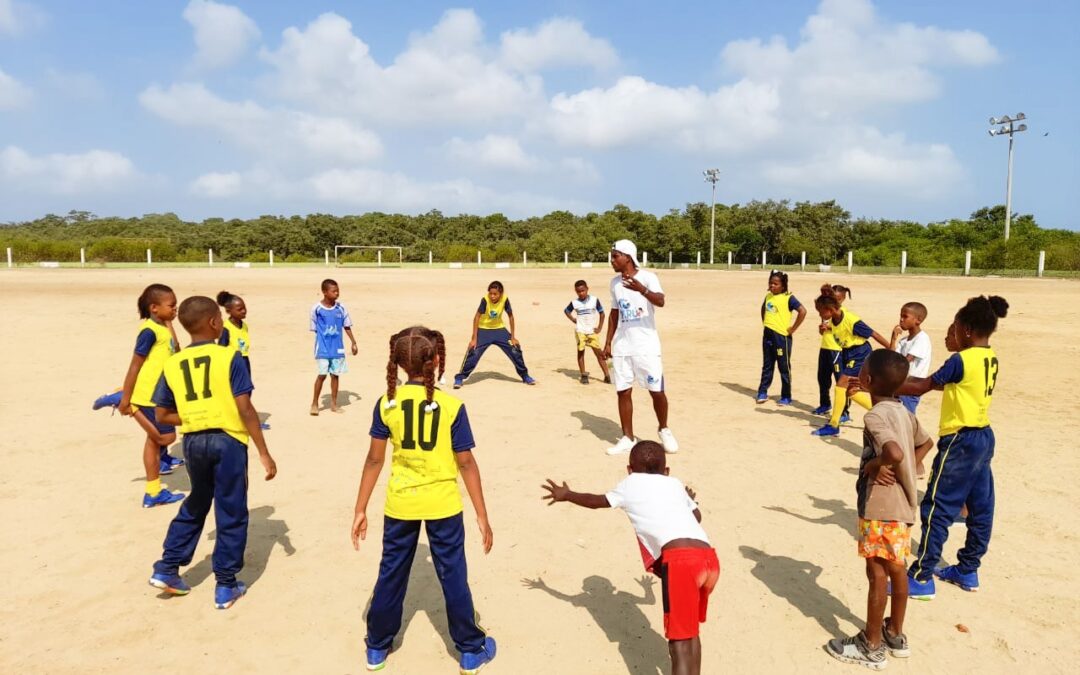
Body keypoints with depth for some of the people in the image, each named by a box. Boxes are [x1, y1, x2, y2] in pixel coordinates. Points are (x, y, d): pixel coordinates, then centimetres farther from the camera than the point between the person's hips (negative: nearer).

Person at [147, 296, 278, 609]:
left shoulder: (173, 364, 3)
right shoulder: (229, 357, -12)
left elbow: (163, 414, 8)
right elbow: (245, 409, -15)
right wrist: (264, 453, -11)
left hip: (193, 442, 5)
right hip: (228, 441, -5)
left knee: (195, 505, 26)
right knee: (231, 513, 7)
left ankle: (166, 569, 29)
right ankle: (226, 587, 14)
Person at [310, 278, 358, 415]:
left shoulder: (341, 308, 0)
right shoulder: (317, 309, -8)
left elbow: (347, 326, 8)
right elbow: (315, 329, 0)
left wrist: (353, 343, 7)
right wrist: (323, 341, 0)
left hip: (337, 348, 3)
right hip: (323, 348, -3)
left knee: (335, 374, 8)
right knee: (322, 375, -3)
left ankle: (334, 404, 19)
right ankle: (314, 403, 12)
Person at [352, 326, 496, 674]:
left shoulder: (386, 403, -8)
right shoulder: (451, 406, -14)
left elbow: (374, 460, -4)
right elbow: (466, 464, -11)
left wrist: (360, 510, 6)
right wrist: (482, 515, -2)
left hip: (400, 503, 2)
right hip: (442, 504, -2)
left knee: (391, 574, 17)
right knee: (453, 576, 12)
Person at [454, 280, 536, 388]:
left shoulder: (505, 299, -20)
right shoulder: (485, 300, -26)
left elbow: (510, 316, -7)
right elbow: (476, 317, -22)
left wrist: (512, 337, -5)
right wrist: (474, 338, -23)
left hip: (499, 329, 3)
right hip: (483, 330, -2)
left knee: (515, 350, -3)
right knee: (473, 353, -18)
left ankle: (525, 376, 16)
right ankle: (459, 378, -5)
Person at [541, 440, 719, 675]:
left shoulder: (630, 484, 18)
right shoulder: (675, 484, 29)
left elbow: (596, 501, 34)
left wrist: (566, 495, 51)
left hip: (679, 559, -6)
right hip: (709, 558, 6)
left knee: (679, 640, -4)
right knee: (690, 631, 25)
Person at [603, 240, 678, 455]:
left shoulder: (647, 277, -11)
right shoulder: (615, 282, 8)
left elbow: (661, 301, -29)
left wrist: (641, 289, -47)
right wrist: (608, 342, 12)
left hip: (646, 346, -5)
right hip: (622, 347, 5)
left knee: (657, 391, 0)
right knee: (623, 392, 5)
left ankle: (664, 430, 23)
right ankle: (627, 438, 14)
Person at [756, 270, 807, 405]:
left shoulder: (788, 298, -12)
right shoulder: (768, 296, 9)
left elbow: (802, 311, -22)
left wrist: (792, 329, -18)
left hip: (782, 336, -6)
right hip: (767, 335, 6)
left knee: (784, 367, 3)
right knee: (767, 366, 14)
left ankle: (786, 397, 12)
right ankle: (762, 392, 23)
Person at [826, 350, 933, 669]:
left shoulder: (875, 416, -20)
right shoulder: (904, 412, 8)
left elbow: (894, 453, -36)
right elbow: (925, 443, 24)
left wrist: (872, 465, -18)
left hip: (881, 507, -9)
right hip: (904, 504, 9)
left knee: (877, 574, 2)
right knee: (897, 570, 18)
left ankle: (871, 646, 14)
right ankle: (895, 635, 32)